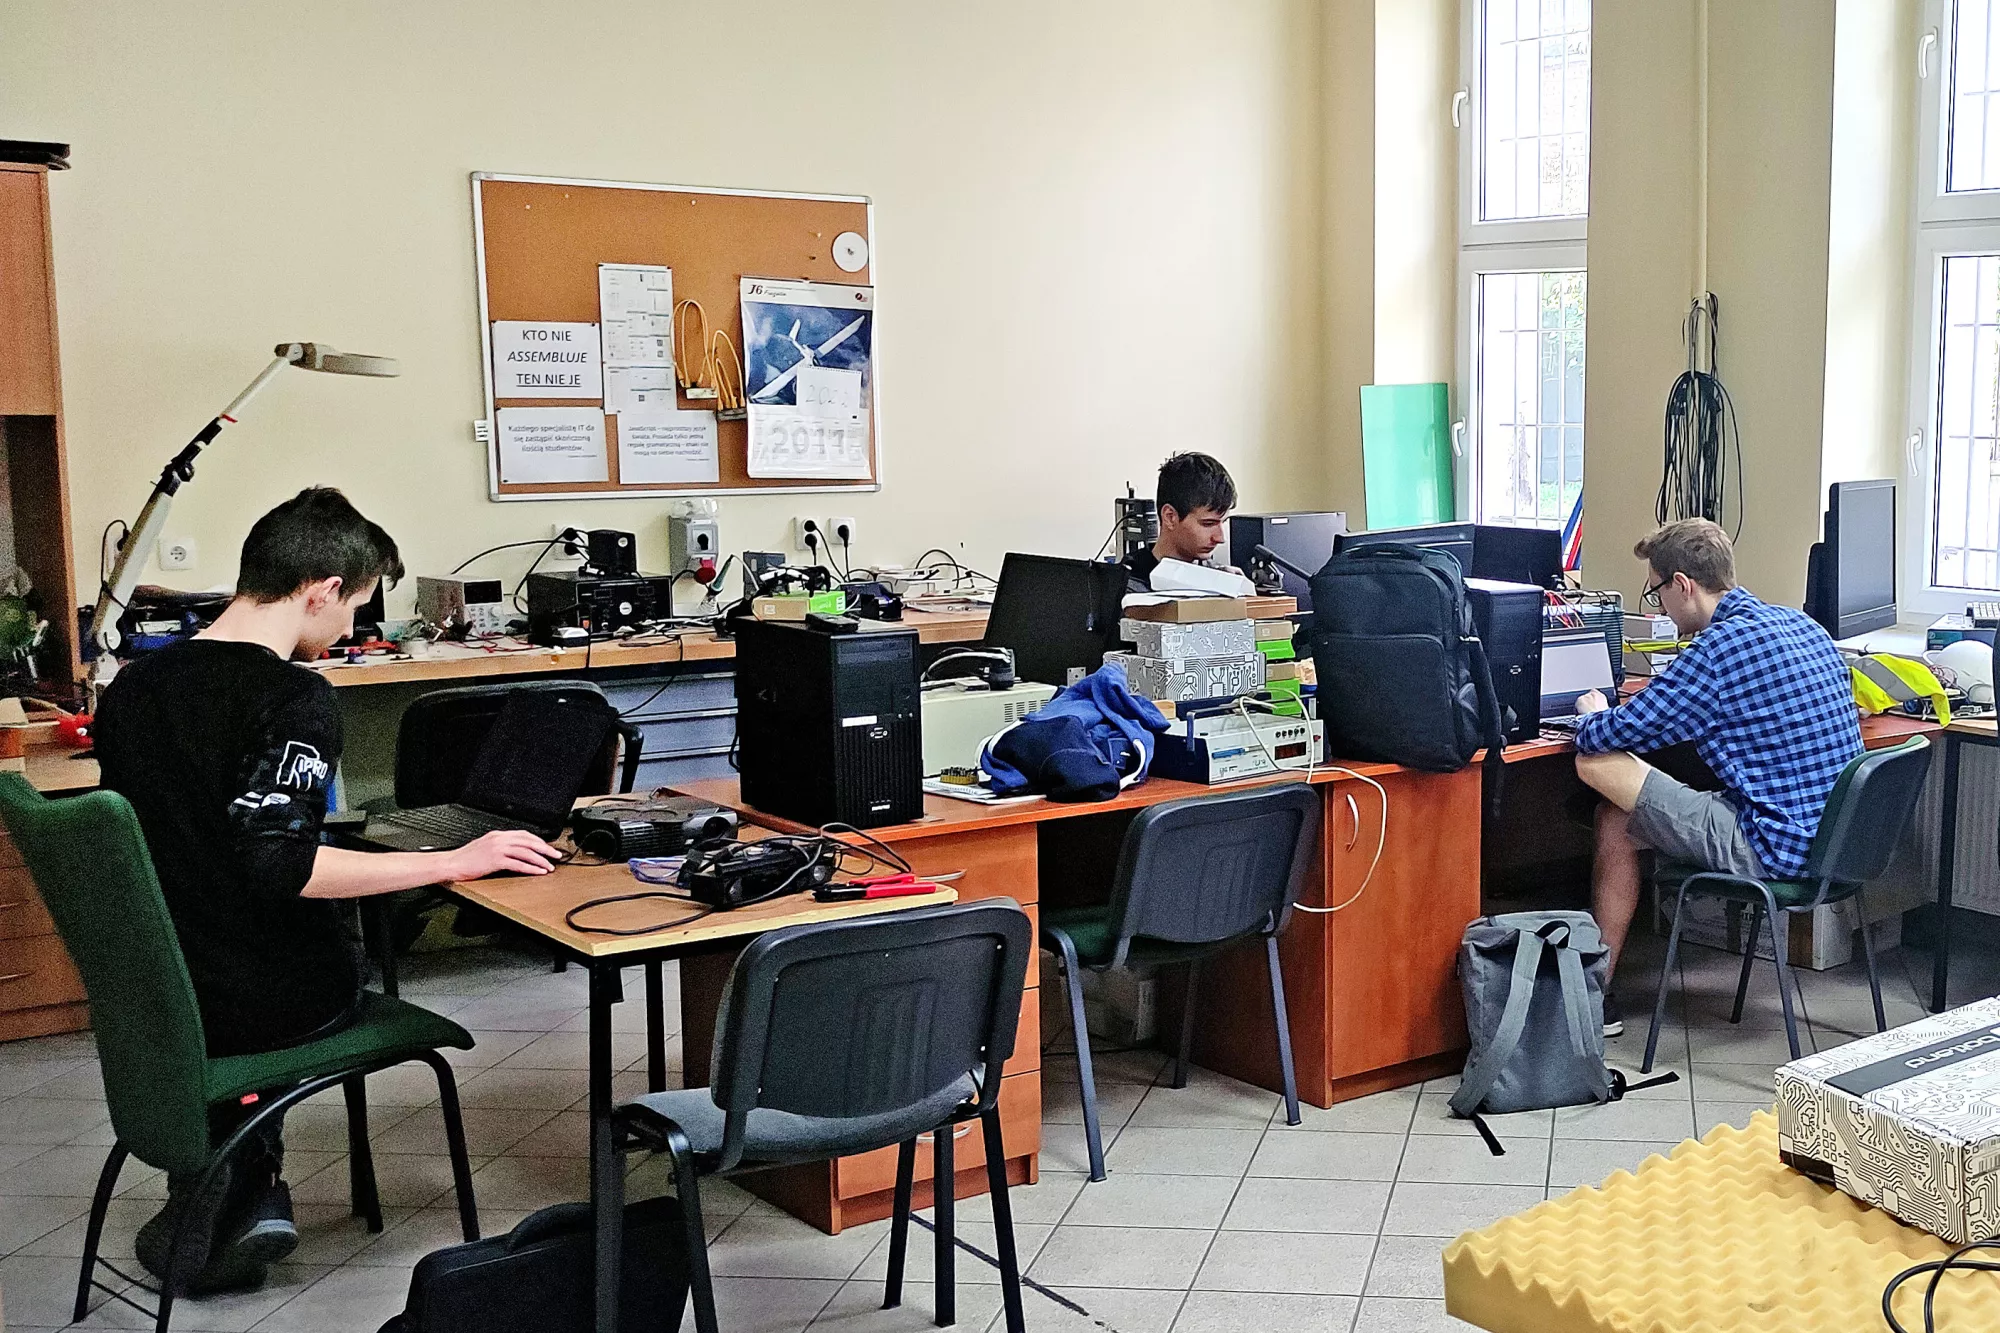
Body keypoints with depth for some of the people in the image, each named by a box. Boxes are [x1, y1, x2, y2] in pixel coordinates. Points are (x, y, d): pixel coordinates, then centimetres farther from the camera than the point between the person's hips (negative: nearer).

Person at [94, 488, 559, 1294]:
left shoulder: (130, 688, 2)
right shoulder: (293, 698, -21)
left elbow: (168, 843, 13)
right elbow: (281, 864, -30)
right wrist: (456, 862, -26)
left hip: (151, 996, 6)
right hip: (268, 1000, -6)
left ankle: (239, 1197, 25)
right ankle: (241, 1195, 18)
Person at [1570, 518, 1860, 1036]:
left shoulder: (1720, 647, -18)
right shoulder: (1799, 624, 9)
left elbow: (1607, 736, -14)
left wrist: (1593, 715, 9)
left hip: (1776, 847, -9)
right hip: (1828, 835, 9)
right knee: (1616, 819, 18)